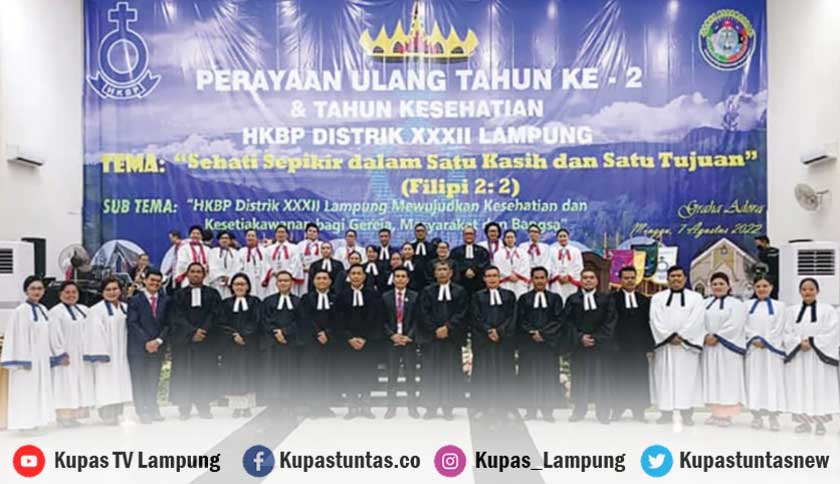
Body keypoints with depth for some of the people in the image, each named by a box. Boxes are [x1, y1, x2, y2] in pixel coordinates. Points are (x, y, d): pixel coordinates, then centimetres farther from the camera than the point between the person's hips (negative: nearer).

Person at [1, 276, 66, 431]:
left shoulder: (43, 310, 9)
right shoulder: (20, 311, -13)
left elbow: (49, 335, 15)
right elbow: (16, 337, -16)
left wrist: (60, 354, 15)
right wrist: (21, 360, -21)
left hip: (42, 359, 7)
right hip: (27, 359, -7)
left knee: (40, 391, 11)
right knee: (26, 392, -2)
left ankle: (34, 422, 19)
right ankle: (25, 423, 4)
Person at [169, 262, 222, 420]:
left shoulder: (212, 294, 9)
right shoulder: (179, 295, 8)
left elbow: (214, 315, -2)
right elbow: (178, 318, -3)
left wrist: (203, 331, -16)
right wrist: (192, 332, -16)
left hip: (207, 340, 0)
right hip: (183, 340, 0)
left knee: (205, 372, 1)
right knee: (184, 373, -1)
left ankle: (203, 406, 7)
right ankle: (184, 407, 4)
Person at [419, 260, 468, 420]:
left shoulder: (460, 292, 6)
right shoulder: (427, 291, 8)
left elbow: (461, 314, -2)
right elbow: (424, 313, 1)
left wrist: (448, 328, -13)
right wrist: (435, 330, -10)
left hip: (452, 337, 0)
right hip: (432, 336, 0)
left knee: (450, 371, 1)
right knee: (431, 372, 1)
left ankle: (448, 407, 9)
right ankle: (431, 407, 8)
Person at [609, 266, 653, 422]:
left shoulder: (644, 300, 11)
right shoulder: (612, 299, 1)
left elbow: (648, 325, 8)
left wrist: (649, 347, 2)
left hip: (639, 347, 3)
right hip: (619, 347, -2)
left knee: (639, 380, 3)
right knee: (619, 380, 1)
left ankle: (639, 412, 10)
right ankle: (617, 411, 8)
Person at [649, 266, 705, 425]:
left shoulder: (695, 298, 9)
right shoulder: (657, 298, 11)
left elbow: (696, 321, -3)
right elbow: (656, 321, 0)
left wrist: (681, 337, -13)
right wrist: (670, 337, -12)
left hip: (687, 346, -1)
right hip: (664, 345, 1)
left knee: (687, 379, -3)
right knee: (665, 378, 0)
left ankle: (687, 414, 1)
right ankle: (666, 413, 4)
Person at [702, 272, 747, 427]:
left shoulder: (736, 304, -1)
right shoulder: (705, 303, 14)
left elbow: (734, 325, -12)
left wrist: (717, 336, -16)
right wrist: (705, 336, -10)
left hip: (727, 348, -5)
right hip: (708, 346, 5)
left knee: (727, 379, -4)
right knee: (712, 379, 7)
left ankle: (726, 414, 0)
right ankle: (716, 412, 14)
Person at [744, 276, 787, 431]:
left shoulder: (779, 306, 4)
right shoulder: (748, 305, 9)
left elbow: (778, 328, -3)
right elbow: (745, 326, 3)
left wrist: (765, 341, -12)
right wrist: (754, 339, -12)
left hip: (772, 348, -2)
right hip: (753, 348, 2)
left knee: (772, 380, -2)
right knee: (754, 380, 2)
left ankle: (773, 416, 2)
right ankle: (757, 415, 9)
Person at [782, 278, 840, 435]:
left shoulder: (827, 310, 1)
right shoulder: (791, 311, 9)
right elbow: (786, 333, 2)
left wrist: (812, 342, -15)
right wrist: (799, 343, -15)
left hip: (819, 356, -2)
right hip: (798, 356, 3)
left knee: (819, 388, 0)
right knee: (800, 389, 4)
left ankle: (820, 422, 10)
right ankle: (804, 421, 13)